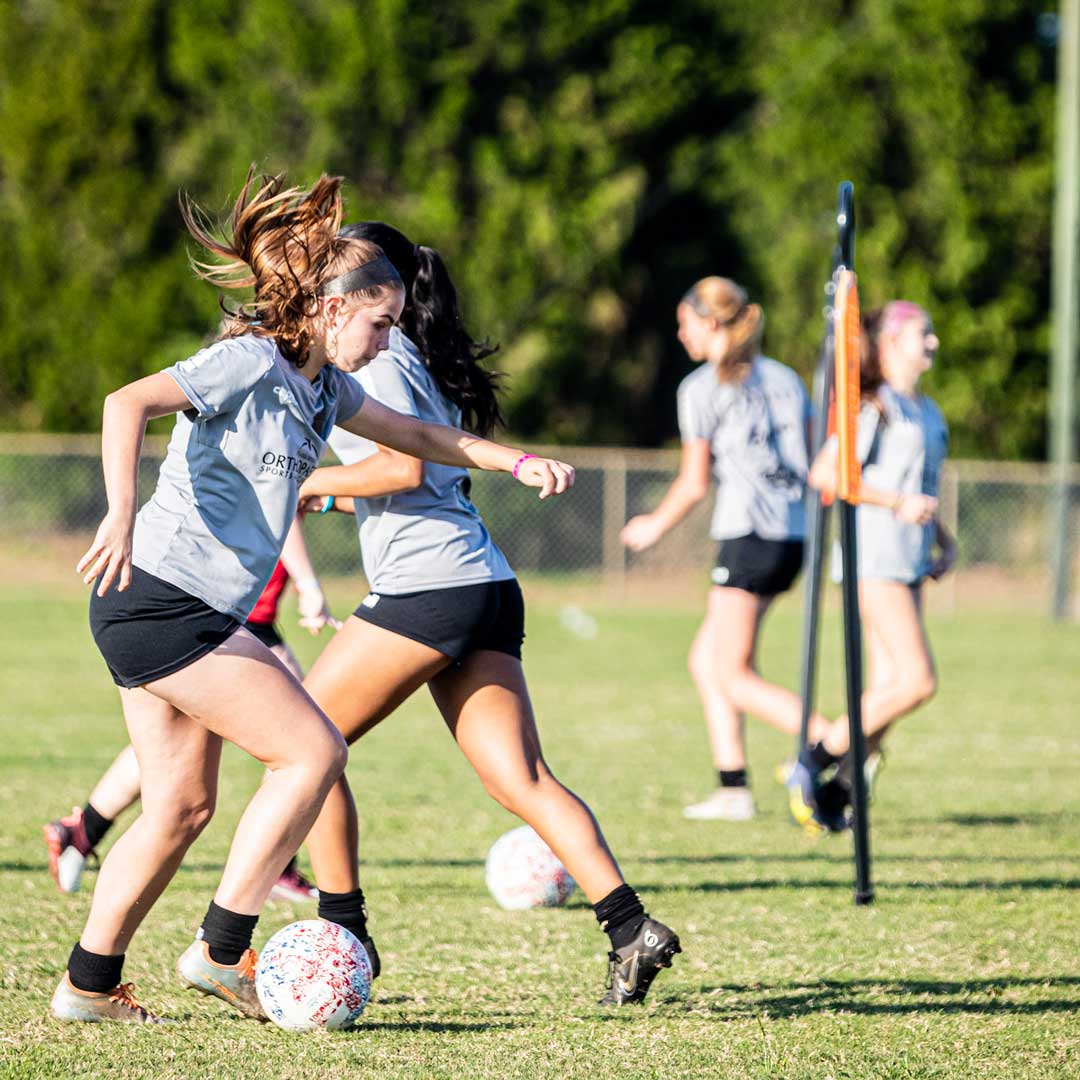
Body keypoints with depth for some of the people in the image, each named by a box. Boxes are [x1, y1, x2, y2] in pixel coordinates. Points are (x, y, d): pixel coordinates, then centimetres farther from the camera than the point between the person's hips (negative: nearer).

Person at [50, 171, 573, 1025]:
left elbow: (413, 435, 29)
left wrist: (518, 463, 22)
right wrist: (121, 515, -41)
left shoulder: (322, 383, 14)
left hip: (161, 616, 9)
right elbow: (129, 403, -28)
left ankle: (90, 985, 15)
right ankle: (222, 951, -4)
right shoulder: (251, 361, -14)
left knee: (182, 808, 11)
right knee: (314, 751, -7)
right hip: (165, 601, -9)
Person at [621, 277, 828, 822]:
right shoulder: (783, 378, 15)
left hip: (747, 533, -8)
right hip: (792, 533, 8)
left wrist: (654, 526, 11)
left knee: (735, 677, -5)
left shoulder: (701, 388, -4)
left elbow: (693, 485, -4)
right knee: (705, 661, 15)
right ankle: (732, 788, 10)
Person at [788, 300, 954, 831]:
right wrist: (898, 504, -19)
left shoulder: (926, 410, 17)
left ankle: (832, 796, 9)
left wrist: (944, 539, 14)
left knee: (888, 687, 4)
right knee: (917, 682, -15)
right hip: (874, 556, -9)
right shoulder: (875, 404, -9)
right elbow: (823, 474, -17)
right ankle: (814, 763, -6)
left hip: (910, 559, 9)